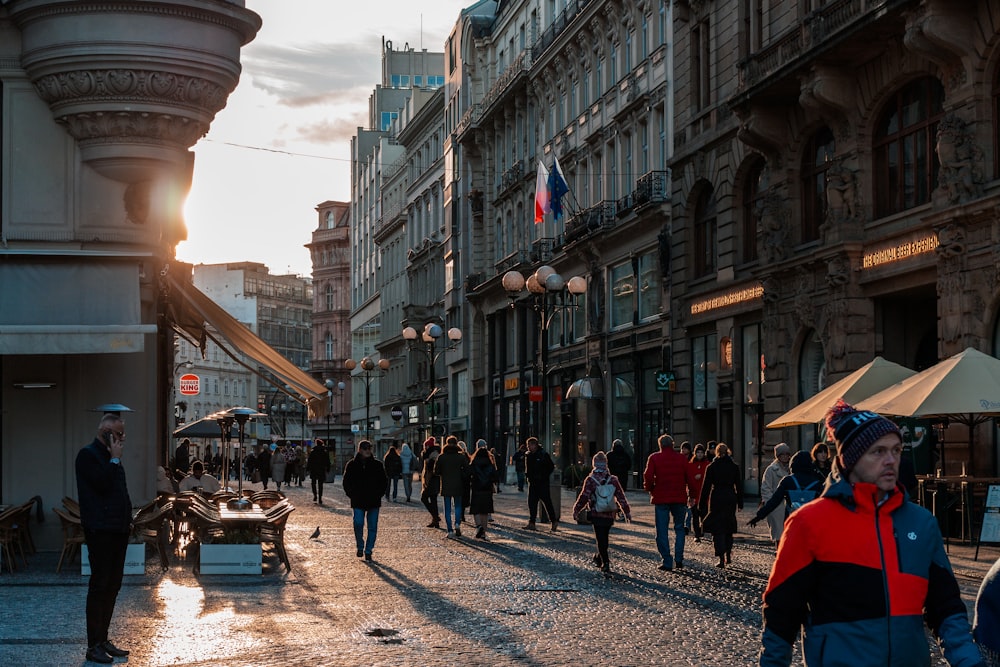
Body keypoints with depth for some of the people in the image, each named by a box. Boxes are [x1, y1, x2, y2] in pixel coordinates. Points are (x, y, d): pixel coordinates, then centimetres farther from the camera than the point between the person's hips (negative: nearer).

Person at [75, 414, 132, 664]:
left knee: (113, 586, 11)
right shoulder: (88, 455, -9)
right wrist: (115, 459, -14)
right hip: (100, 530, -9)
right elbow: (103, 484, -22)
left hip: (117, 530, 9)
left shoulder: (110, 456, 18)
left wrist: (127, 518, 13)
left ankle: (103, 640, 18)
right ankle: (94, 646, -4)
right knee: (100, 585, -7)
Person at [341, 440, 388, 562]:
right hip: (358, 501, -1)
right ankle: (360, 547, 8)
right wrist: (352, 495, 0)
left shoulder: (377, 465, 5)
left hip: (374, 501, 1)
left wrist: (379, 494, 1)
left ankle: (368, 551, 13)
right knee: (358, 524, -14)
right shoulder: (352, 465, 3)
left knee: (372, 527, 2)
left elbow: (384, 481, 12)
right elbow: (346, 482, 11)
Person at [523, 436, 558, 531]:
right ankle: (531, 523, 5)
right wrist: (527, 475, 9)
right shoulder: (528, 455, 9)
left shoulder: (543, 454, -9)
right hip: (532, 483, 6)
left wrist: (544, 476, -10)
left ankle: (554, 521, 7)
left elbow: (551, 467, -5)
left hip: (543, 483, -6)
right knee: (532, 503, 3)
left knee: (547, 502, -3)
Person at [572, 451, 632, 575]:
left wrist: (576, 510, 6)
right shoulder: (613, 480, 2)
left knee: (600, 538, 0)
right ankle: (599, 558, 28)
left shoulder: (590, 480, -6)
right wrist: (627, 512, 11)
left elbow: (584, 497, -6)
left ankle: (605, 563, -8)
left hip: (596, 514, -3)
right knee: (604, 537, 18)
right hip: (609, 515, 3)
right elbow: (621, 497, 4)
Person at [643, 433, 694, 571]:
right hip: (679, 498, 2)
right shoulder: (681, 458, 4)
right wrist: (690, 494, 12)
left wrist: (649, 489, 10)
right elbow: (689, 478, 2)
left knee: (662, 531, 3)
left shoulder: (654, 458, -1)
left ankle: (667, 561, -2)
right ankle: (679, 558, 7)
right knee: (679, 528, 15)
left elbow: (648, 476, -8)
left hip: (661, 498, -2)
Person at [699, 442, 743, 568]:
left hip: (716, 499, -3)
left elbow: (706, 486, -4)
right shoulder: (734, 467, 3)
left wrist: (702, 504, 1)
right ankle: (728, 555, 21)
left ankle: (721, 559, -8)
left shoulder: (711, 467, -4)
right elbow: (739, 486, 6)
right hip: (731, 499, 3)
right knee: (729, 528, 19)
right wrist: (740, 503, 13)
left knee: (718, 530, 0)